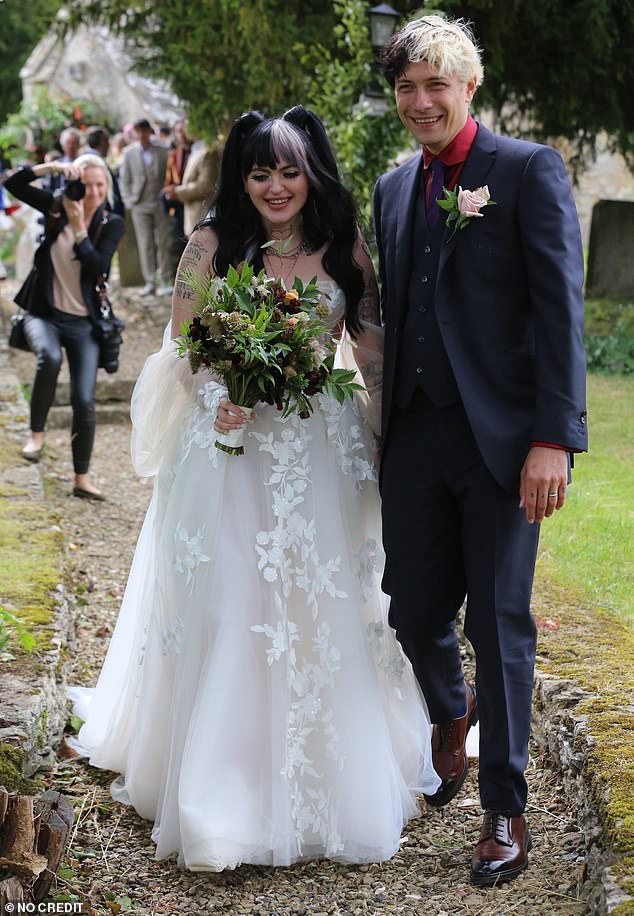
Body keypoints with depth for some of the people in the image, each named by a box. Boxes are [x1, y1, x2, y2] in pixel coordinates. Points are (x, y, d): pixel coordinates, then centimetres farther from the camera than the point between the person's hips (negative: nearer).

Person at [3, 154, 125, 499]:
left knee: (84, 401, -4)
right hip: (43, 312, 0)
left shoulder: (111, 224, -3)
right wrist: (52, 167, -18)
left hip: (82, 321, 0)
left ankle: (81, 478, 11)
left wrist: (79, 227, -22)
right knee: (50, 357, -35)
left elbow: (97, 267, -18)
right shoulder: (57, 206, 0)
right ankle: (37, 432, -14)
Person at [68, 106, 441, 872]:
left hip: (323, 454, 2)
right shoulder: (211, 246, 0)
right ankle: (224, 775, 12)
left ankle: (330, 776, 23)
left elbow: (371, 336, 9)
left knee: (323, 612, 6)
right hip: (234, 448, -1)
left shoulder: (343, 248, 4)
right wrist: (216, 398, -18)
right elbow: (182, 345, 1)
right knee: (229, 611, -2)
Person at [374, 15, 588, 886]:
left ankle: (505, 807, 18)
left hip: (500, 437, -5)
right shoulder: (394, 187, 14)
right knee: (414, 610, 10)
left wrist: (555, 437, -18)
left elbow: (560, 308, -11)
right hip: (414, 436, 5)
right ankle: (451, 712, 44)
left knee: (500, 619, 2)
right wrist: (380, 433, 11)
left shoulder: (530, 170, -5)